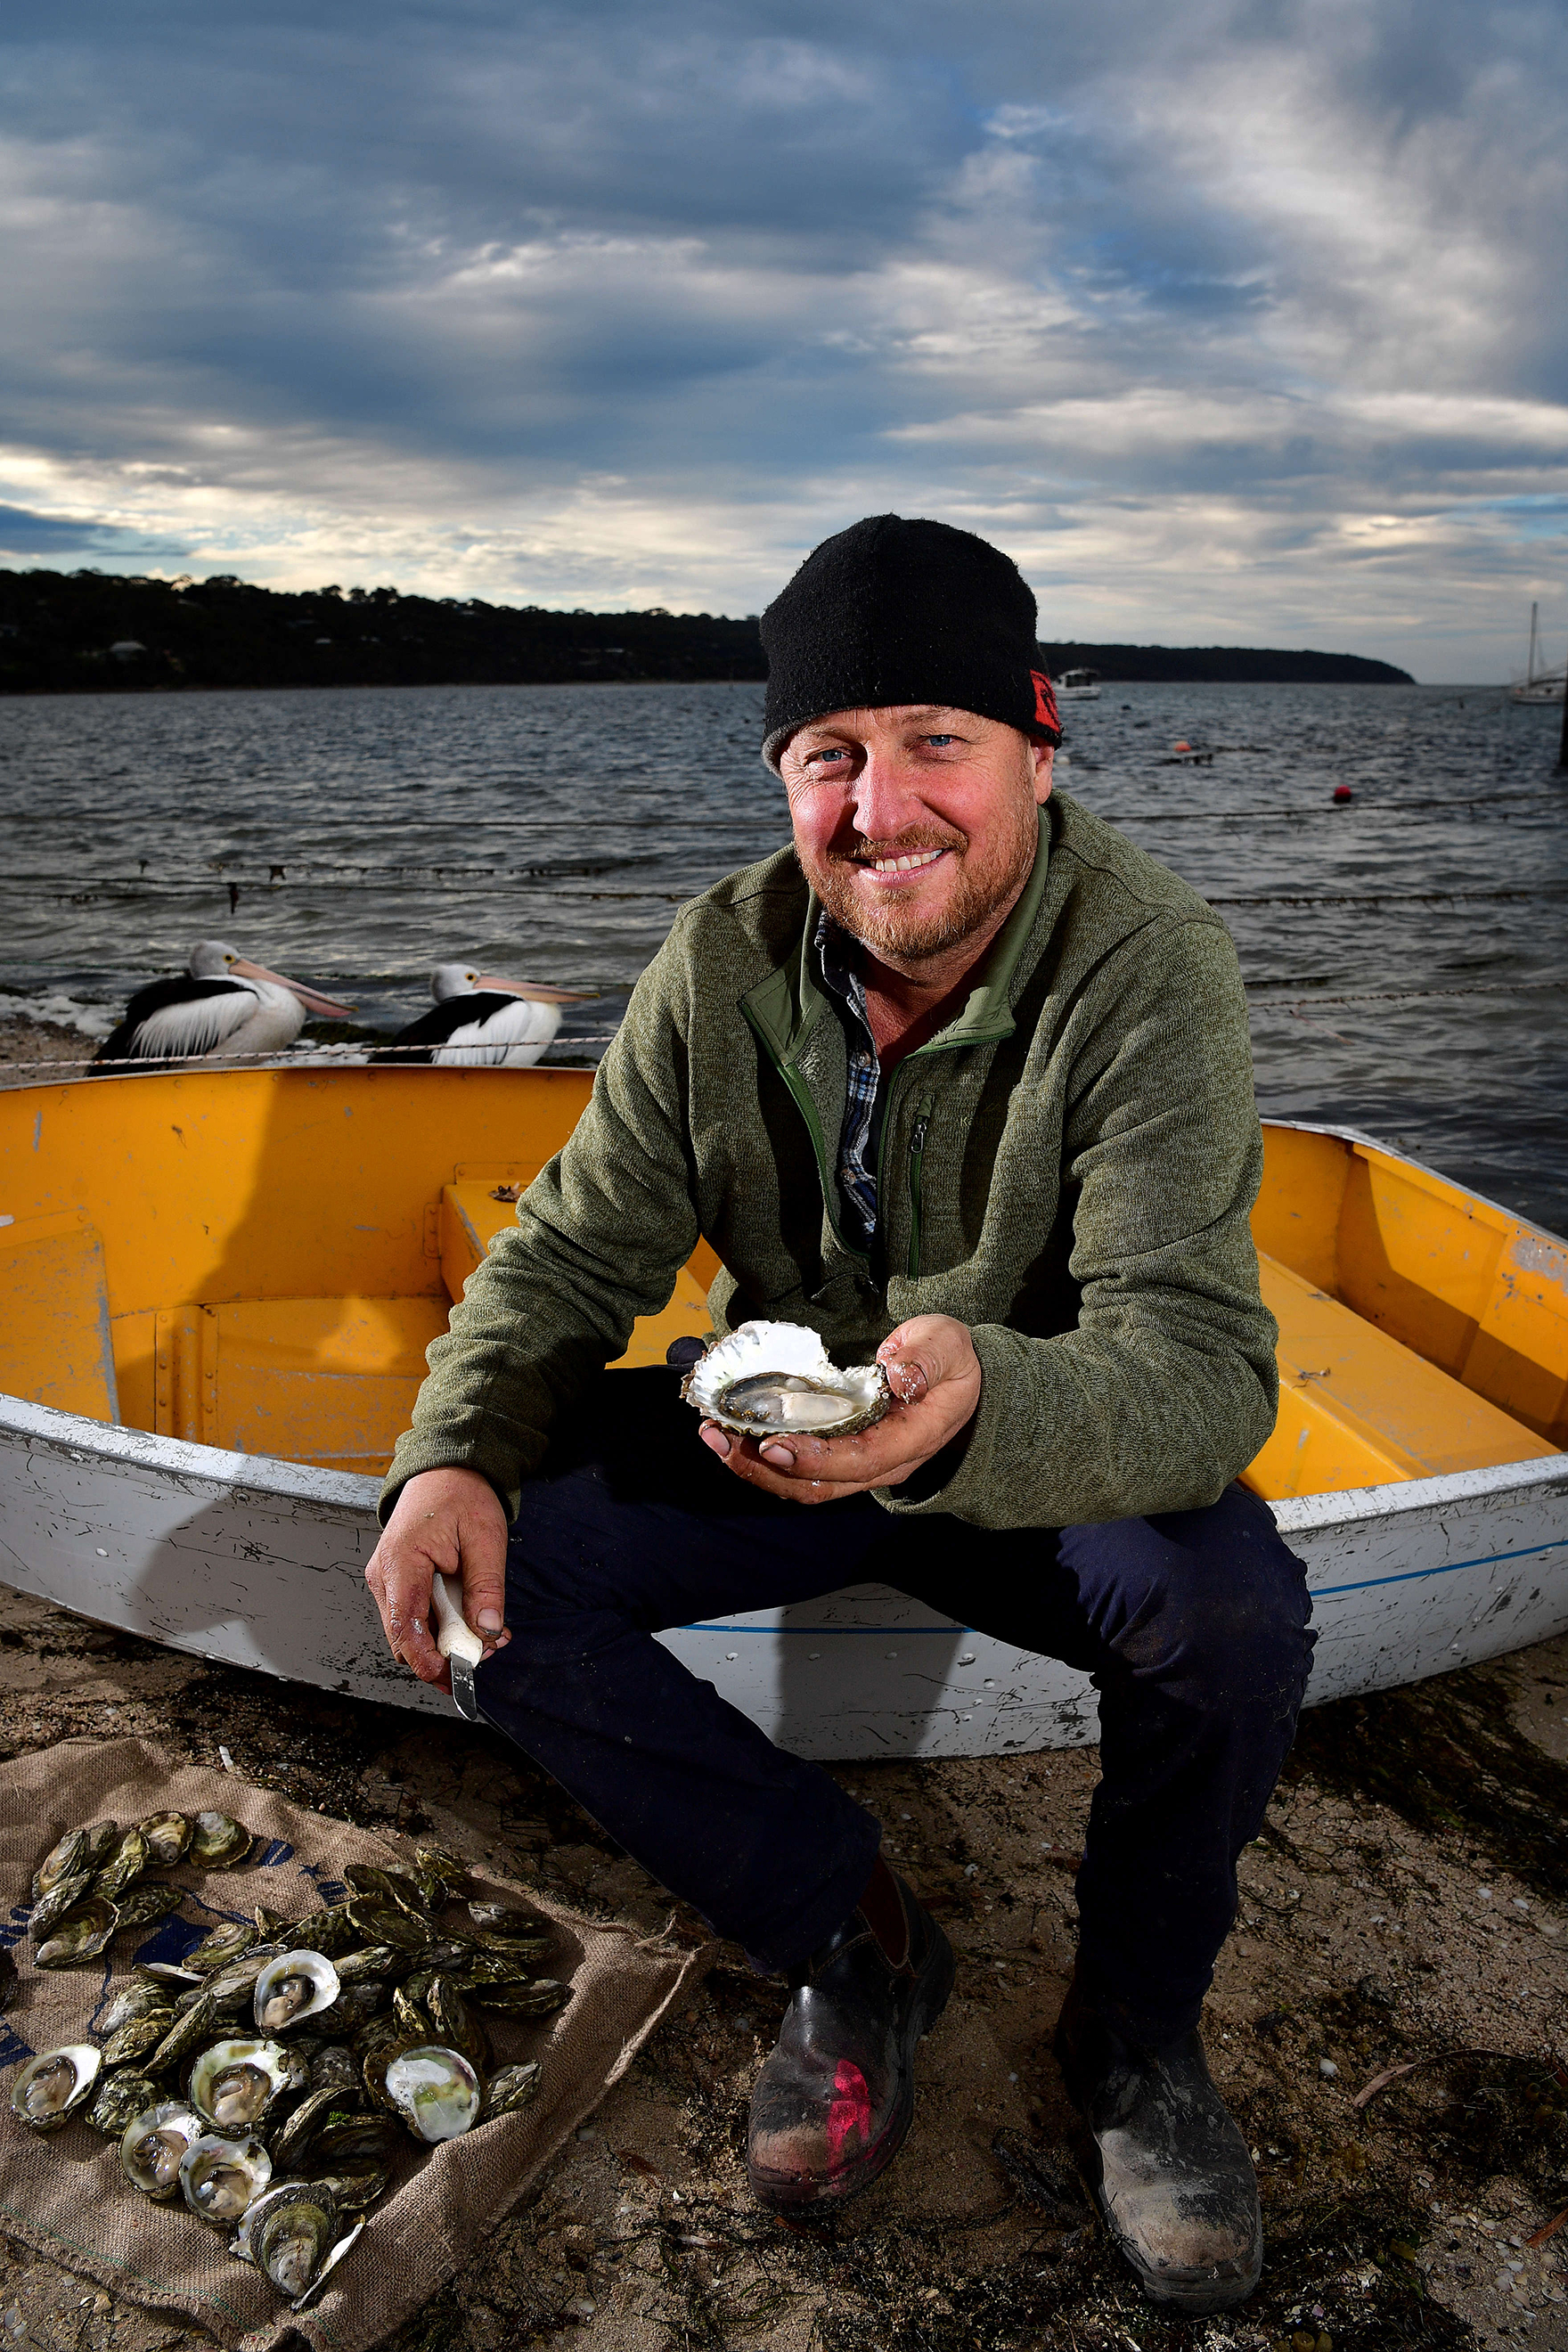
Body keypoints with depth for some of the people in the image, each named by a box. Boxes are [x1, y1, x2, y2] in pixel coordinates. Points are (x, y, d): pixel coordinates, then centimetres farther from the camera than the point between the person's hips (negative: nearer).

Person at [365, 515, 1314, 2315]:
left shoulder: (1149, 974, -24)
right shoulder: (727, 964, -12)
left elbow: (1201, 1365, -34)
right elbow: (575, 1253, -6)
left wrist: (980, 1404, -56)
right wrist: (453, 1450, -26)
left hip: (1056, 1460, -3)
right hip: (774, 1428, 3)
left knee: (1234, 1616, -33)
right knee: (484, 1576, -18)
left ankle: (1134, 2028, 2)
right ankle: (852, 1938, 2)